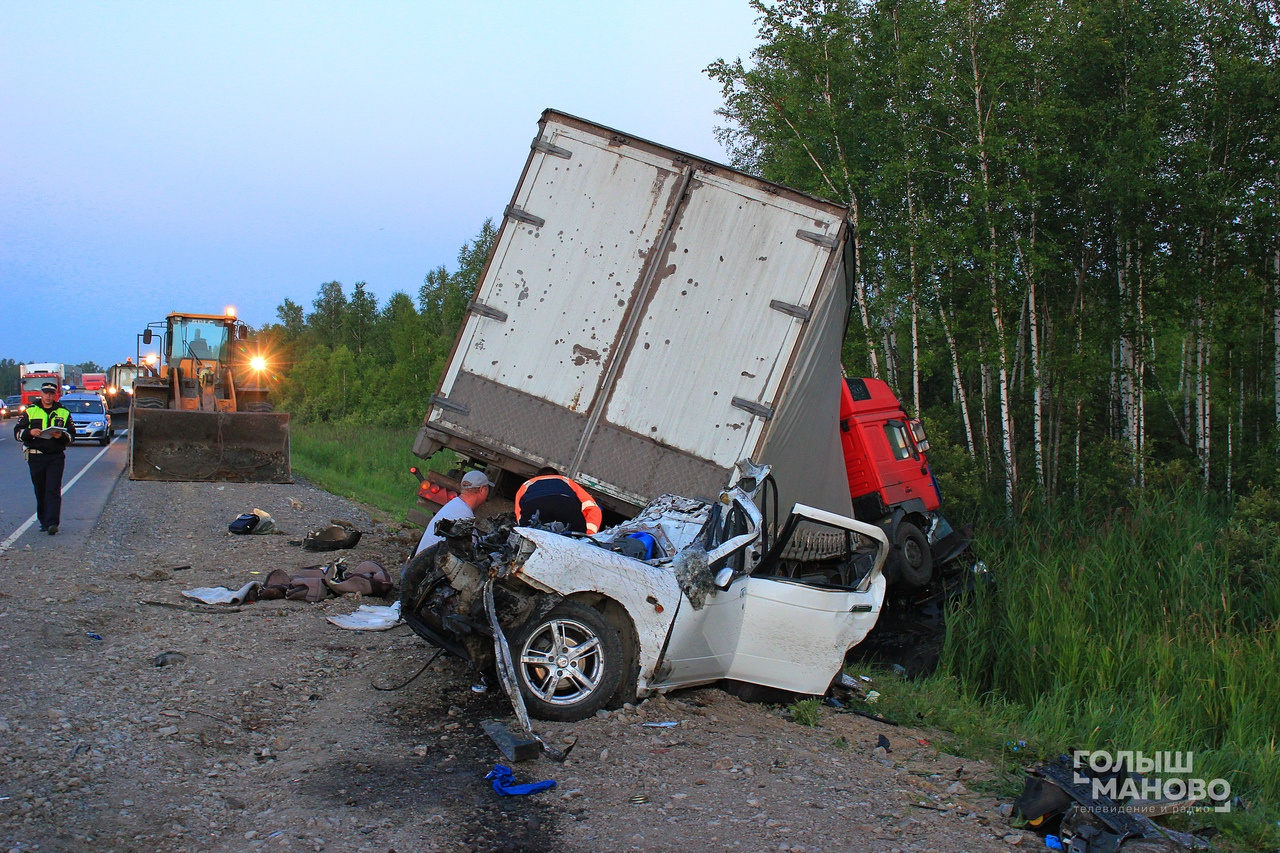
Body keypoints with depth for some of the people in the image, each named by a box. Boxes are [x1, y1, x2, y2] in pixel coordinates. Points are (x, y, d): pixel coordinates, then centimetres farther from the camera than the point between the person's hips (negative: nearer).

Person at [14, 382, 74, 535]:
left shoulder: (64, 413, 10)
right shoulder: (30, 411, 9)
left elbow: (71, 435, 9)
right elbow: (17, 433, 5)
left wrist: (61, 436, -13)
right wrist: (30, 432, -15)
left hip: (56, 457, -1)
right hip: (35, 457, 1)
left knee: (53, 490, -11)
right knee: (40, 491, 8)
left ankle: (52, 523, -17)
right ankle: (43, 521, 19)